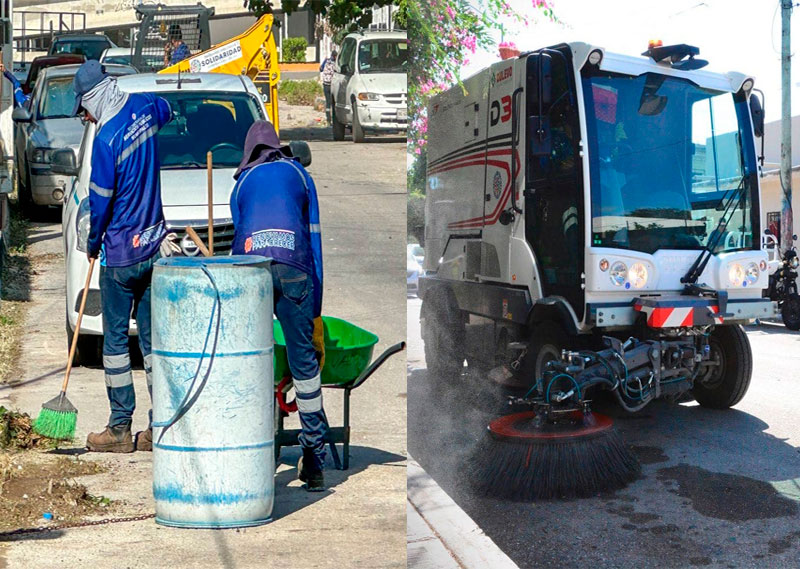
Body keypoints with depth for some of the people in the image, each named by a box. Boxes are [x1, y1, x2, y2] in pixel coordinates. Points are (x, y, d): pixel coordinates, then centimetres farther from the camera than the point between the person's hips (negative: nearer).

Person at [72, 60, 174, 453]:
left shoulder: (106, 138, -19)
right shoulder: (144, 107, 1)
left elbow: (101, 200, -11)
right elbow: (167, 111, 28)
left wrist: (92, 243, 5)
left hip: (121, 253, -7)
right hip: (155, 246, 7)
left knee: (115, 338, 4)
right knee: (152, 335, 10)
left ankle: (120, 429, 8)